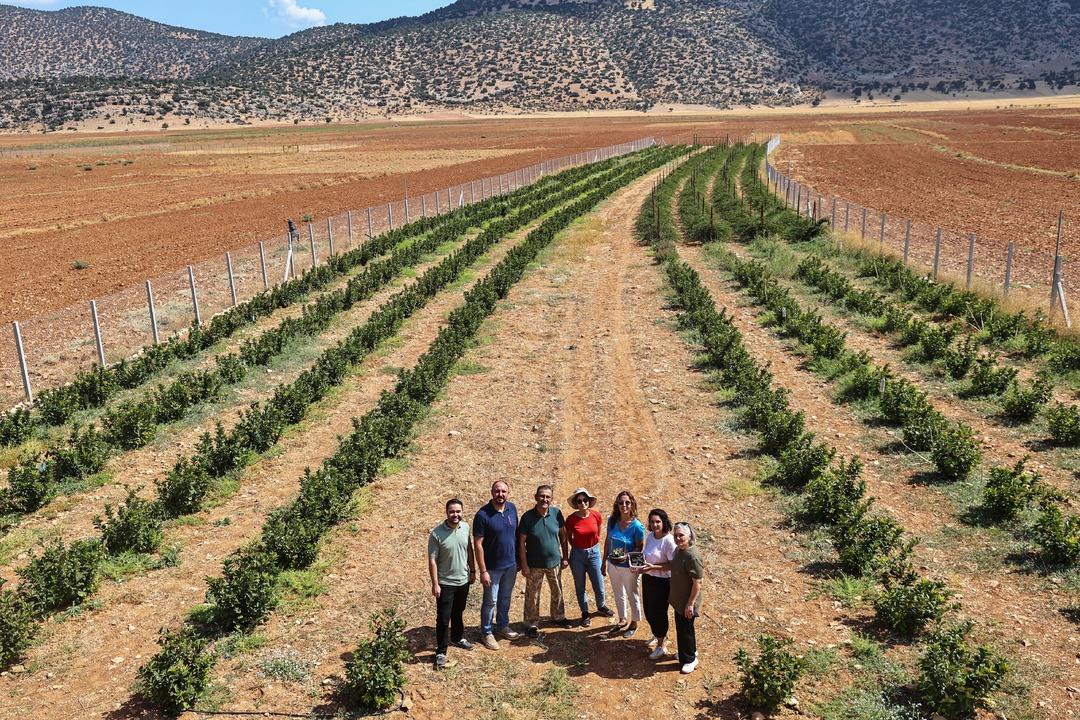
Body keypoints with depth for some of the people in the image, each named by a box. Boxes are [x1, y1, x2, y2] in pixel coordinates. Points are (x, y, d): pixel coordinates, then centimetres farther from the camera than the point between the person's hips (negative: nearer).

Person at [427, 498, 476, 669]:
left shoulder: (465, 527, -6)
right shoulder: (437, 533, -21)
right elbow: (432, 560, -17)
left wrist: (472, 570, 12)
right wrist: (435, 584, -17)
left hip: (463, 580, 5)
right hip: (445, 583, -5)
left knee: (458, 612, 24)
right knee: (443, 619, 1)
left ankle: (458, 638, 45)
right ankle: (440, 652, 14)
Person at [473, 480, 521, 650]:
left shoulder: (512, 508, -3)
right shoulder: (483, 515, -20)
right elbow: (477, 545, -17)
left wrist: (518, 559, 9)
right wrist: (483, 571, -18)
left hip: (511, 565, 5)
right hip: (493, 567, -5)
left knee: (506, 598, 20)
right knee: (490, 601, 7)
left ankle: (503, 626, 38)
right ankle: (486, 633, 24)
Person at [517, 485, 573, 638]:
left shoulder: (556, 513, -8)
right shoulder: (527, 516, -16)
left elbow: (563, 536, 2)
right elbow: (521, 542, -11)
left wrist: (565, 557, 2)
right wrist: (524, 565, -13)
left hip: (554, 562, 3)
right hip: (534, 565, -3)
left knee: (557, 592, 20)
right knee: (532, 596, 8)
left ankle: (559, 617, 41)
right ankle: (531, 625, 24)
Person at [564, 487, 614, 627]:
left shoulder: (596, 516, -10)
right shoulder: (571, 519, -14)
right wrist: (576, 547, 4)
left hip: (594, 552, 1)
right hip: (577, 554, -1)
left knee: (599, 584, 10)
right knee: (580, 586, 10)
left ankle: (601, 606, 38)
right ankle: (585, 613, 30)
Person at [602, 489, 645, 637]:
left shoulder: (637, 526, -22)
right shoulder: (612, 521, -9)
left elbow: (640, 548, -14)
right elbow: (607, 541, 3)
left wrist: (627, 556, -30)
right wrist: (604, 562, 7)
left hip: (628, 567, -5)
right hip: (613, 564, 5)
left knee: (632, 595, 16)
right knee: (618, 594, 23)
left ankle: (634, 623, 37)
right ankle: (622, 620, 44)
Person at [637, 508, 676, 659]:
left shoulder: (669, 540, -22)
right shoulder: (649, 536, 0)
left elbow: (672, 565, -20)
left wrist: (653, 567, -27)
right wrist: (642, 565, -3)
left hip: (662, 581, -7)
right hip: (647, 578, 7)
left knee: (659, 612, 7)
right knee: (648, 610, 21)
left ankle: (662, 645, 27)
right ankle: (658, 635, 46)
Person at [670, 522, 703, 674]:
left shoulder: (692, 556, -29)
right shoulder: (678, 550, -2)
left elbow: (697, 583, -25)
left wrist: (690, 604, -21)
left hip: (687, 601, -8)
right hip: (678, 599, 8)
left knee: (686, 630, 8)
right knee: (680, 627, 23)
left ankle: (690, 659, 27)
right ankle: (690, 651, 43)